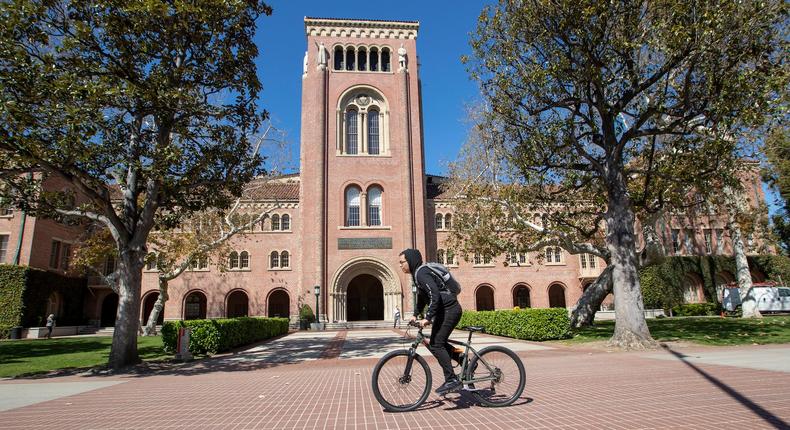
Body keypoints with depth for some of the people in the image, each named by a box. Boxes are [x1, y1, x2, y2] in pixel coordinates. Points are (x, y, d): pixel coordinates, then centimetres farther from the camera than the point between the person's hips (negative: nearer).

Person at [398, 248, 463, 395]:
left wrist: (427, 318, -27)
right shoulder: (417, 274, 14)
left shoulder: (422, 274, -18)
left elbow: (435, 296, -27)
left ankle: (452, 380, -6)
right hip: (443, 310, 10)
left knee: (436, 345, -11)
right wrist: (415, 315, 18)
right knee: (437, 343, 17)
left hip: (449, 310, -10)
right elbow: (422, 298, 24)